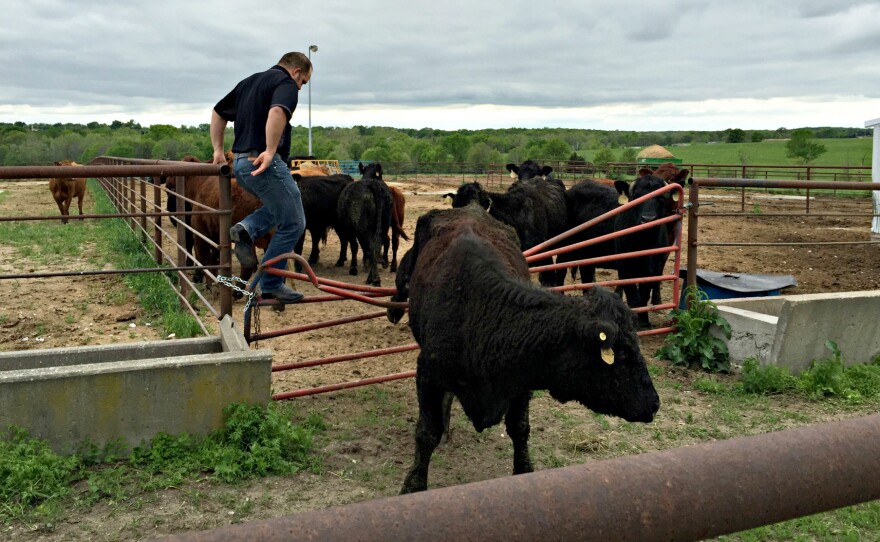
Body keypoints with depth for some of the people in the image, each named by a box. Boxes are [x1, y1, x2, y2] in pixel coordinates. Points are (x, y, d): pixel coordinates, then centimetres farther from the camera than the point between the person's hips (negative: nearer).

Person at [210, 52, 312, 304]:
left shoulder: (249, 81, 21)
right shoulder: (286, 83, -5)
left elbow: (218, 112, 28)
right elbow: (277, 111, -28)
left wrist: (218, 149, 27)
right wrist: (271, 150, -28)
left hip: (240, 163, 9)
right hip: (264, 164, -9)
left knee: (282, 205, 29)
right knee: (292, 223, 3)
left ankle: (246, 229, 7)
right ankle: (271, 285, 6)